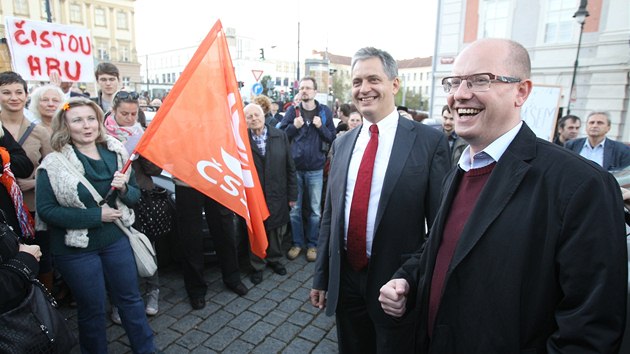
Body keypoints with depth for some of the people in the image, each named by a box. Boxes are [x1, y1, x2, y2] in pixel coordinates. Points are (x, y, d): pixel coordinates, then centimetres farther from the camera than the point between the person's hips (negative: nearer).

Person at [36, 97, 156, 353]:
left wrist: (124, 189, -18)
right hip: (76, 248, -3)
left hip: (116, 239, 3)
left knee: (130, 298, 16)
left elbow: (134, 195, 4)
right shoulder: (53, 164, -12)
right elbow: (45, 210, -14)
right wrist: (96, 215, -20)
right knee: (92, 309, 13)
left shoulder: (116, 153, -2)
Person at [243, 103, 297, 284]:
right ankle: (257, 266, 33)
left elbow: (290, 166, 1)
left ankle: (274, 259, 42)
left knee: (277, 230, 17)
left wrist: (292, 194, 0)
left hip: (278, 195, 2)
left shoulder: (280, 135, -1)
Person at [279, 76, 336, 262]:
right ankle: (297, 242, 25)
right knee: (294, 208, 9)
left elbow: (332, 138, 2)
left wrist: (321, 127, -15)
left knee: (315, 210, 9)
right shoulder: (292, 110, 2)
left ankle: (312, 244, 24)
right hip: (294, 167, 0)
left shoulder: (325, 111, 2)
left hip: (315, 169, 0)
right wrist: (294, 126, -15)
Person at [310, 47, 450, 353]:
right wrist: (321, 277, 9)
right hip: (344, 278, 4)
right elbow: (330, 215, 7)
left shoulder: (430, 141, -10)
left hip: (397, 282, -4)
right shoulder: (342, 144, 4)